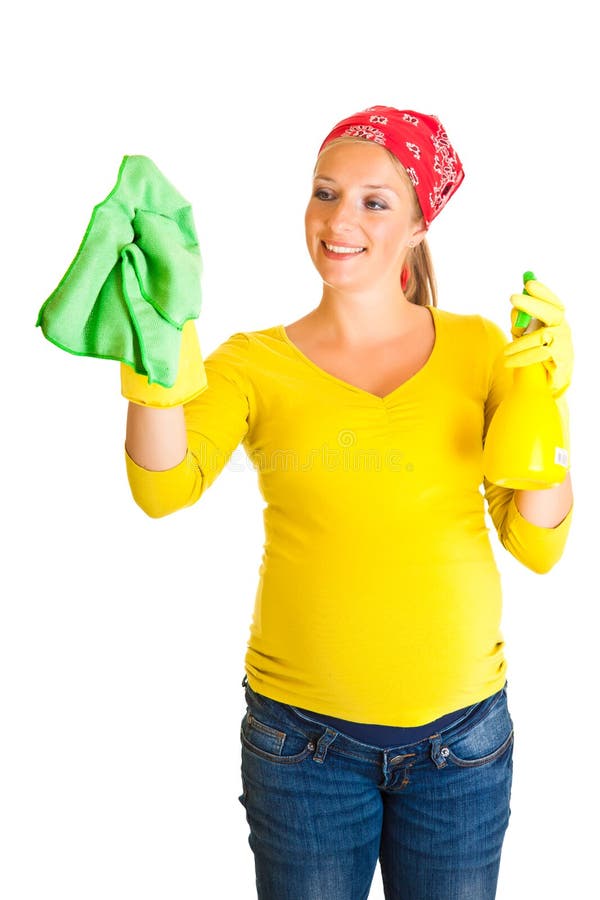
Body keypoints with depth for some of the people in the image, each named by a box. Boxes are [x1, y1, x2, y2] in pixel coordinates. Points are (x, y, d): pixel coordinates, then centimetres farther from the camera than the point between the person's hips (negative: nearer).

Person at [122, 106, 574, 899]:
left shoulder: (477, 349, -1)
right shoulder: (254, 363, -2)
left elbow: (538, 547, -4)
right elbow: (163, 489, -20)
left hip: (462, 731, 1)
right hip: (303, 732, -1)